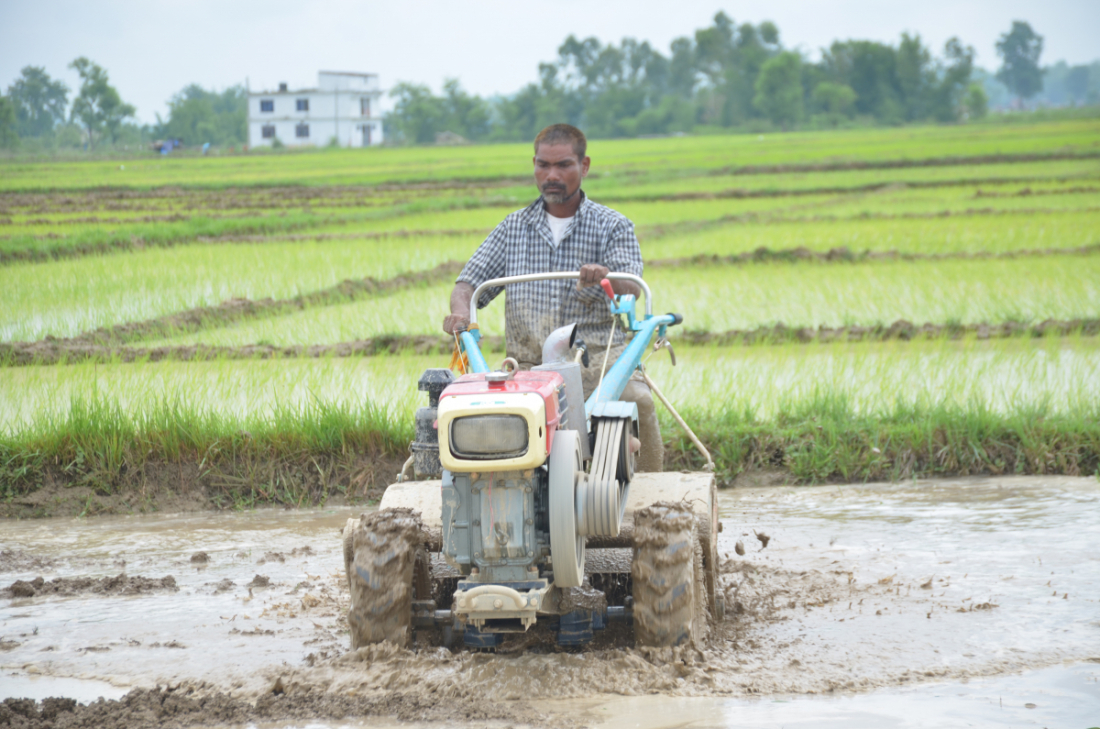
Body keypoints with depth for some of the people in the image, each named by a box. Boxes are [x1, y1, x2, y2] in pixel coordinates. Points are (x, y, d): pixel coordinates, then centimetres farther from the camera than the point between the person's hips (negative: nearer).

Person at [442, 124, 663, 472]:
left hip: (596, 356, -2)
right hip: (529, 363, 2)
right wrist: (460, 309, -11)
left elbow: (631, 287, -7)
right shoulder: (513, 228, 19)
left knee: (637, 400, -34)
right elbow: (470, 281, 14)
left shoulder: (613, 226, 10)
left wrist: (603, 278, -32)